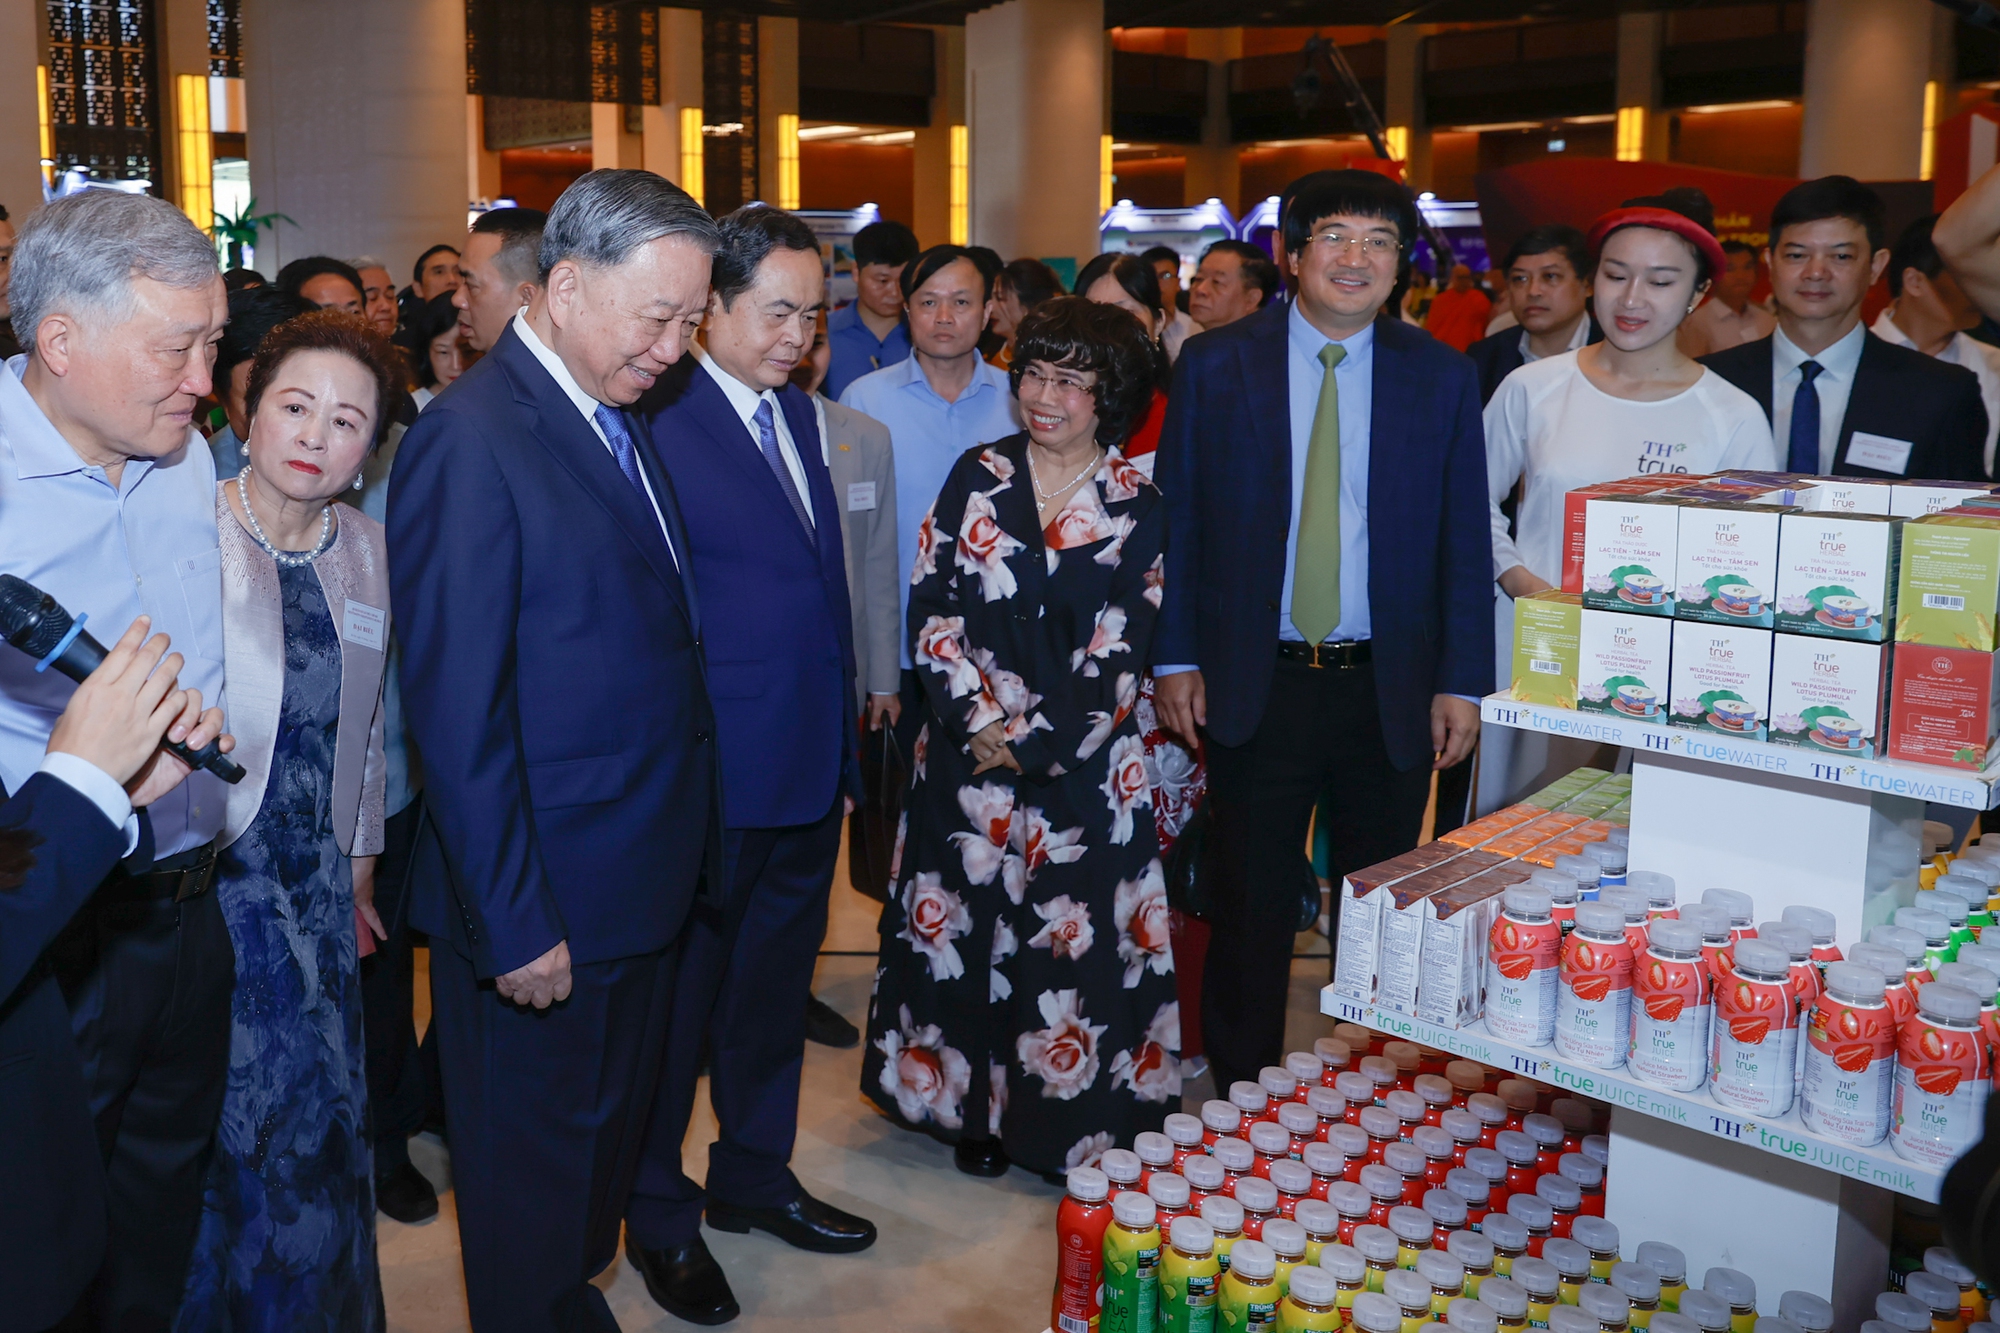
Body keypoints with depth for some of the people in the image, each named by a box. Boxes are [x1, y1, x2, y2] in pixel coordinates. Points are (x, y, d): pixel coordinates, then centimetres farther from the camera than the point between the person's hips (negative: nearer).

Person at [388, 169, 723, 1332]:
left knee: (619, 1123, 24)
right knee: (533, 1160, 13)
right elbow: (459, 714, -21)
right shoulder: (471, 441, -19)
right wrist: (516, 927, -19)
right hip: (545, 907, -8)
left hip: (645, 880, 8)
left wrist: (686, 840, 7)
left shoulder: (621, 421, 8)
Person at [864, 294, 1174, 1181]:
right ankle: (974, 1107, 26)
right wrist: (979, 721, -10)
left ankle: (1071, 1117, 21)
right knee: (966, 929, 9)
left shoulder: (1137, 511, -1)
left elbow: (1118, 654, -6)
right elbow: (931, 607, -2)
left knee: (1075, 939, 3)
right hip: (967, 748, 1)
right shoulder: (977, 478, 2)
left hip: (1080, 765, -1)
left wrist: (1033, 742, -11)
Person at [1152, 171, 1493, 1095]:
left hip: (1391, 690, 1)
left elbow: (1466, 541, 3)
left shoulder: (1441, 377, 2)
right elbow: (1175, 521, 1)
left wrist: (1461, 681, -2)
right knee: (1250, 910, 10)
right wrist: (1175, 657, -4)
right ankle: (1242, 1098, 28)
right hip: (1254, 685, -1)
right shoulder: (1214, 366, 0)